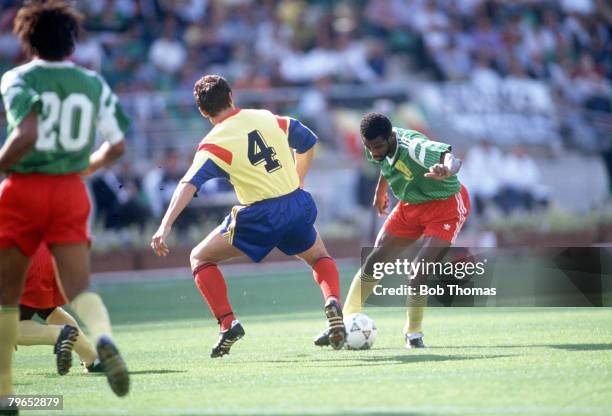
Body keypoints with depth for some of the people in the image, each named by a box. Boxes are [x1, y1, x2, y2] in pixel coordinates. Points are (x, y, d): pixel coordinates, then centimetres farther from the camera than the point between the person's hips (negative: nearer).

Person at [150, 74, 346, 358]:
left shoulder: (214, 143, -5)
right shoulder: (267, 118, 9)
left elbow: (189, 184, -18)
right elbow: (308, 142, 21)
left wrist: (165, 227, -26)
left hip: (260, 216, -4)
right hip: (298, 205, 4)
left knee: (200, 258, 14)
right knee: (319, 257, 31)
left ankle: (227, 324, -1)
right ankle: (332, 302, 0)